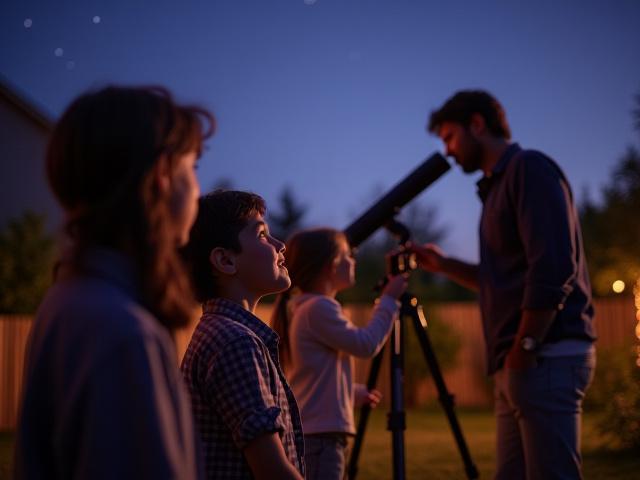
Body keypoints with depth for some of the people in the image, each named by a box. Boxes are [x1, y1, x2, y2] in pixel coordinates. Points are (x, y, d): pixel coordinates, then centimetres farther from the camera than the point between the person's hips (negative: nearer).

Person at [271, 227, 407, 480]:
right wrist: (388, 300, -2)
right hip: (320, 436, -10)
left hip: (317, 433, 10)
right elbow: (366, 345, -11)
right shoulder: (319, 308, -14)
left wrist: (354, 392, 30)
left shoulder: (304, 308, 16)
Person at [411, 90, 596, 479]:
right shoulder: (499, 183, 20)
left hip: (547, 358, -9)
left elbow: (553, 269, -17)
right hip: (523, 363, 9)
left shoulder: (529, 168, -6)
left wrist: (523, 350, -14)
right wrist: (444, 265, 18)